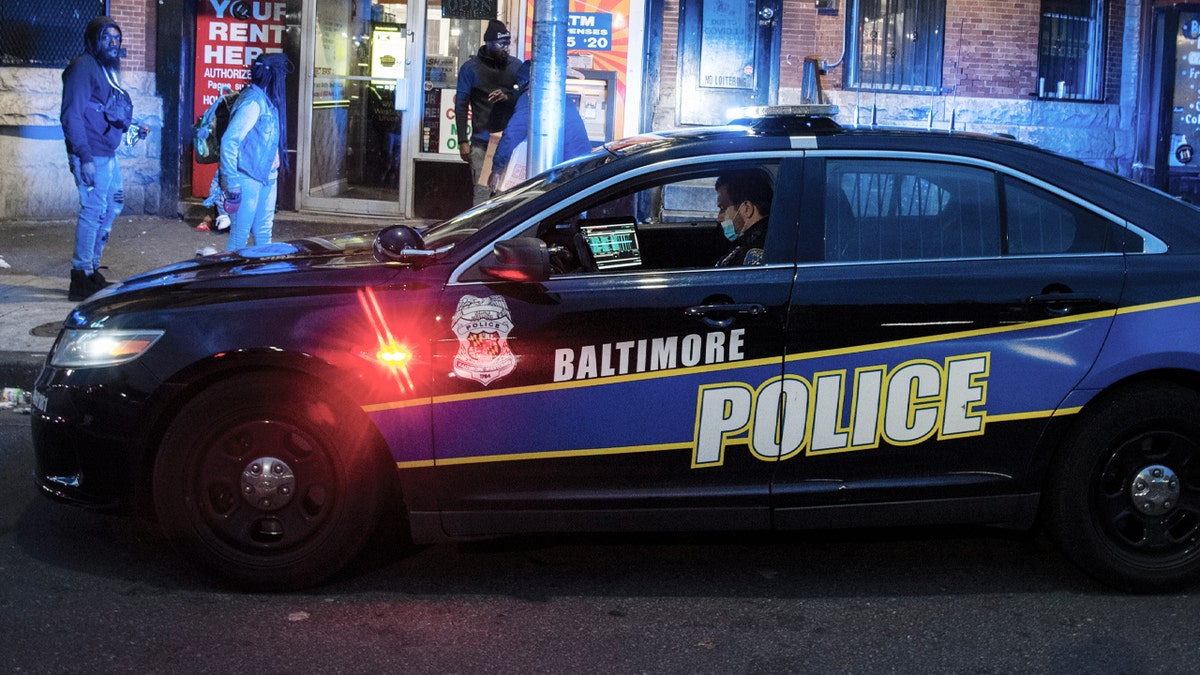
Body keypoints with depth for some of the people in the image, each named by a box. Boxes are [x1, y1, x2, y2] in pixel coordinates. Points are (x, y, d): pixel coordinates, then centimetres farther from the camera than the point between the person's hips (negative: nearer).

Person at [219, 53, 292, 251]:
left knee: (264, 231, 15)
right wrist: (232, 181, -23)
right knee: (240, 234, -3)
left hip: (266, 176, 9)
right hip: (249, 177, -9)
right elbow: (229, 141, -22)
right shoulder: (252, 101, -17)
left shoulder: (266, 99, 9)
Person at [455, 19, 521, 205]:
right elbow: (461, 106, 3)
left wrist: (508, 97, -10)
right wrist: (463, 141, -3)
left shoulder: (515, 65, 9)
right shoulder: (470, 68, 4)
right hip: (482, 143, -2)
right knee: (482, 193, -7)